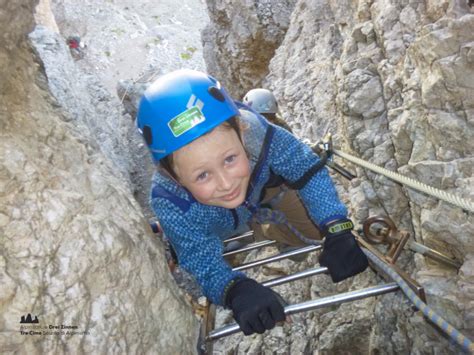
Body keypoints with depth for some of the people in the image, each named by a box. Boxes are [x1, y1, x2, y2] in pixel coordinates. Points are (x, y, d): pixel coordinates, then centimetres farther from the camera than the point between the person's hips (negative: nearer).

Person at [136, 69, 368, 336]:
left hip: (268, 185, 1)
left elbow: (308, 170, -35)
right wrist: (236, 289, -60)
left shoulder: (253, 131, -44)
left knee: (320, 231, 6)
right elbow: (201, 260, -39)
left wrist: (338, 232, -47)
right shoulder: (169, 202, -43)